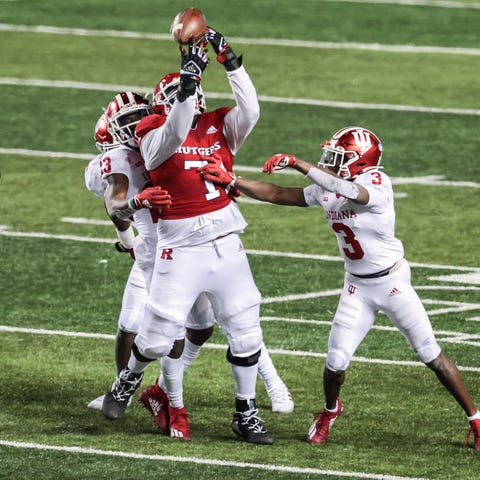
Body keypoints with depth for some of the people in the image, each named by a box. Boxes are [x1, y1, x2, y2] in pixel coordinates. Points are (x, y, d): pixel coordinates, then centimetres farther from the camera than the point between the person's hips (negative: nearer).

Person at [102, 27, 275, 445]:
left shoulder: (221, 127, 6)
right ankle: (129, 381, 33)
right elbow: (175, 134, -28)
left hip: (226, 244, 4)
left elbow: (250, 111, -12)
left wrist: (230, 61, -19)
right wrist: (188, 80, -38)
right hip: (180, 249, -4)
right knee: (159, 336, 1)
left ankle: (246, 414, 18)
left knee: (246, 332, 5)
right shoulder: (155, 134, -6)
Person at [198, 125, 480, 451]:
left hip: (392, 282, -5)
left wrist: (295, 163, -39)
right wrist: (231, 181, -4)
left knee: (432, 356, -1)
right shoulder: (326, 191, -1)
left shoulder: (376, 183, -21)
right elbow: (277, 195, 3)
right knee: (336, 362, -2)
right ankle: (331, 411, 30)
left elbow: (345, 189, -40)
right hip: (357, 287, 5)